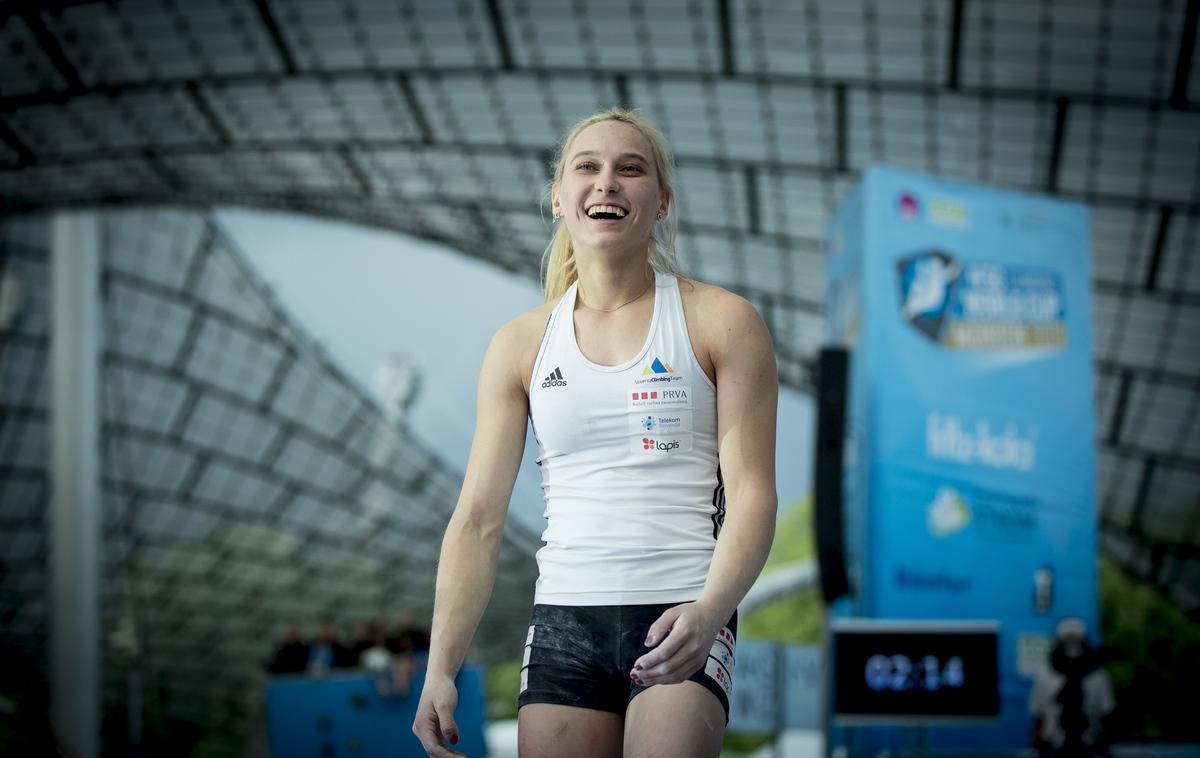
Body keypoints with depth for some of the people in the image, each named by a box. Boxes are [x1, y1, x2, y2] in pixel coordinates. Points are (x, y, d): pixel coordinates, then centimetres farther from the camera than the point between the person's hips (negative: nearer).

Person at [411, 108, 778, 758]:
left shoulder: (721, 322, 2)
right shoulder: (520, 344, 9)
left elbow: (752, 492, -5)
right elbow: (477, 518, 8)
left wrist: (708, 612, -23)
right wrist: (441, 667, -2)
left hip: (682, 617, -3)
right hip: (563, 623, 3)